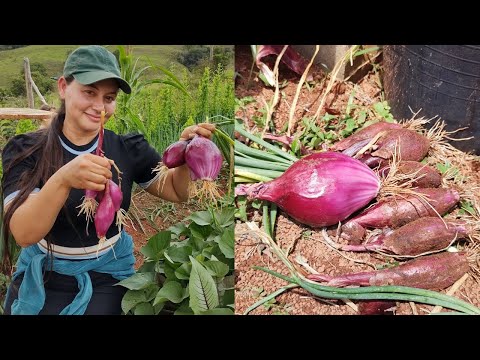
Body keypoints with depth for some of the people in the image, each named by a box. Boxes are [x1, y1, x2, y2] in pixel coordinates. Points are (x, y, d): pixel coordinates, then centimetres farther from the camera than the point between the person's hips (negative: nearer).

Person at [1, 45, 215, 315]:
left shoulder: (128, 149, -8)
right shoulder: (25, 150, -13)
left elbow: (177, 191, -1)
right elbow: (23, 235, -25)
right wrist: (62, 180, -44)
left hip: (107, 276, 1)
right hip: (42, 276, 0)